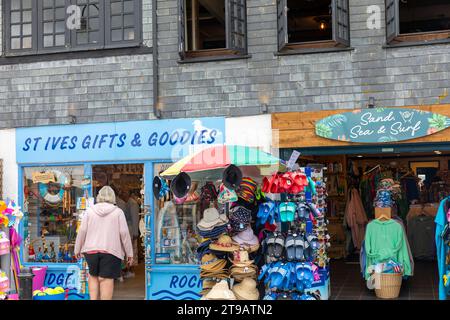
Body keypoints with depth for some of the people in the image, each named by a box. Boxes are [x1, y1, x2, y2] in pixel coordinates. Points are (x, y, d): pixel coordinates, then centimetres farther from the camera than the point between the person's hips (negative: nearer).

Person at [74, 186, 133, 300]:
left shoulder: (90, 210, 5)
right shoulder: (118, 212, -1)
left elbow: (82, 231, 3)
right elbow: (124, 233, -3)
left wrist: (77, 249, 14)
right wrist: (129, 253, 4)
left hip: (91, 250, 2)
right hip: (111, 251, -2)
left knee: (93, 276, 17)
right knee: (107, 279, -1)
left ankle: (93, 299, 7)